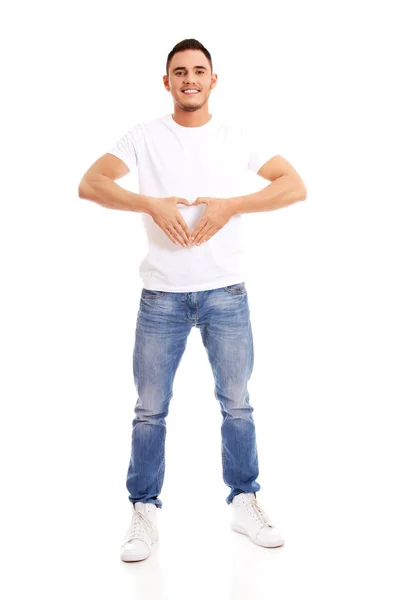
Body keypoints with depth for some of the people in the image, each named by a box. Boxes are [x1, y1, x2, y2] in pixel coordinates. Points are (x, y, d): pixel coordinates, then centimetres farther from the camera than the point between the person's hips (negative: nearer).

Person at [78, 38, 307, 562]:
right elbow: (89, 184, -7)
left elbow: (295, 186, -3)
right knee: (150, 410, 6)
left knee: (236, 404, 10)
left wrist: (230, 205, -15)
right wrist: (151, 204, -20)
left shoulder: (236, 135, 4)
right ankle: (144, 513, 20)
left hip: (226, 292, 1)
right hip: (161, 295, 0)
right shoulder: (145, 137, 3)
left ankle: (245, 504, 27)